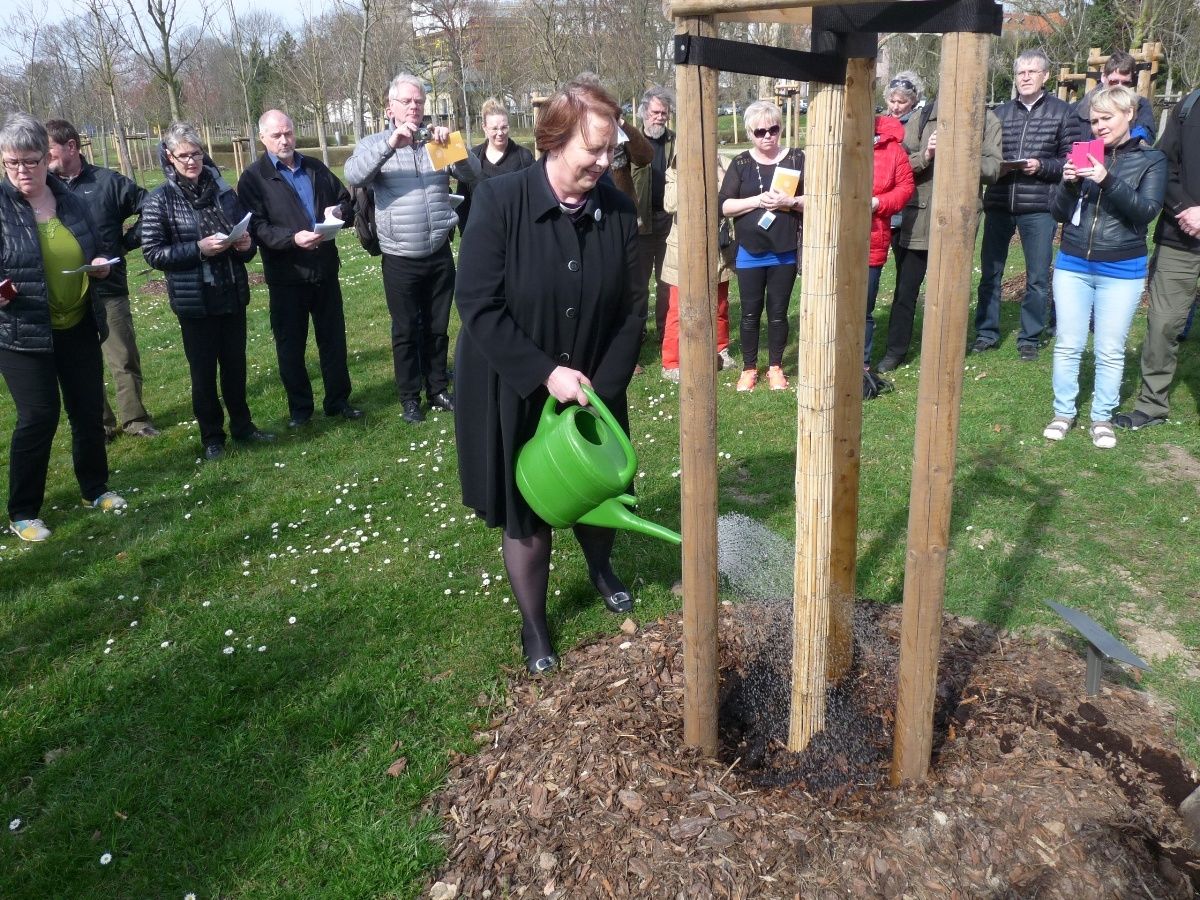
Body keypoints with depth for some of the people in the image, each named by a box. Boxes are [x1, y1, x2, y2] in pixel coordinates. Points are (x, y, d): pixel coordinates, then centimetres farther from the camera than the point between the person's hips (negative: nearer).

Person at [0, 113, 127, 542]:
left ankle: (95, 489, 32)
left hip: (78, 326, 5)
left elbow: (93, 252, 18)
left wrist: (99, 266, -3)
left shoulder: (70, 200, 4)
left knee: (89, 409, 12)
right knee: (39, 416, -4)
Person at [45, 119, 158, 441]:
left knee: (124, 360, 6)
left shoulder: (108, 182, -2)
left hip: (108, 290, -2)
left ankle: (134, 418, 19)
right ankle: (99, 423, 21)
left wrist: (128, 240, -2)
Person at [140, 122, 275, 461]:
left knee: (235, 364, 14)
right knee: (203, 370, 7)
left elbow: (247, 232, 15)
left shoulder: (223, 191, 5)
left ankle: (242, 424, 30)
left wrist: (246, 244, -9)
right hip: (194, 300, -3)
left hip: (232, 294, 3)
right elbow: (153, 252, -9)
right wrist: (198, 248, -20)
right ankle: (211, 436, 20)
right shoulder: (159, 201, -6)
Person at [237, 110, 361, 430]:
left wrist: (340, 210, -6)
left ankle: (338, 401, 24)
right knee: (291, 345, 6)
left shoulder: (316, 168, 12)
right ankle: (300, 408, 19)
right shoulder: (253, 178, -3)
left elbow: (347, 201, 18)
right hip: (286, 274, -4)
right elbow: (257, 226, -13)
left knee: (334, 338, 11)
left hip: (325, 269, 4)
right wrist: (293, 238, -29)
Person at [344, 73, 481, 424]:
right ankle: (409, 397, 20)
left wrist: (453, 144, -23)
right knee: (406, 331, 8)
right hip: (400, 259, -2)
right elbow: (354, 176, -20)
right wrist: (390, 143, -31)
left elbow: (473, 174, -5)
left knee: (437, 328, 14)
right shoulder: (375, 144, 0)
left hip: (439, 254, 2)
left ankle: (438, 388, 28)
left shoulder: (436, 143, 6)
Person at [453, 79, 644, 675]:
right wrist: (546, 373, -23)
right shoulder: (499, 202, -18)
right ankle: (533, 627, 31)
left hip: (592, 390, 3)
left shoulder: (618, 212, -9)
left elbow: (630, 311, -6)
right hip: (513, 395, -3)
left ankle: (601, 570, 53)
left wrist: (600, 387, -14)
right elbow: (478, 306, -20)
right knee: (525, 513, 10)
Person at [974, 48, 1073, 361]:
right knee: (990, 272, 8)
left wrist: (1041, 166, -15)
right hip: (998, 203, 2)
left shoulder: (1062, 111, 3)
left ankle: (1030, 338, 17)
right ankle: (987, 333, 21)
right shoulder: (1001, 112, 9)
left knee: (1037, 278, 4)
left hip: (1039, 206, -2)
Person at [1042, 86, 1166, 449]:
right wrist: (1068, 184, -16)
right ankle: (1063, 412, 19)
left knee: (1110, 351, 4)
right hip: (1073, 266, 2)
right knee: (1067, 345, 6)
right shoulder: (1084, 154, 4)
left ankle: (1102, 418, 17)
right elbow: (1060, 213, 4)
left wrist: (1107, 181, -26)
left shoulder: (1151, 159, -1)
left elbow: (1146, 211, -14)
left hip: (1122, 271, -2)